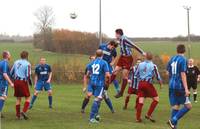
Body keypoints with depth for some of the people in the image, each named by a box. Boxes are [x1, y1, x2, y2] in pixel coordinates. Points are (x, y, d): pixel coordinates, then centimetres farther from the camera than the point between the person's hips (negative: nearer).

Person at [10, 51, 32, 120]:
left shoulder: (16, 62, 8)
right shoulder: (27, 64, -8)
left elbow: (11, 73, 12)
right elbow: (28, 75, -13)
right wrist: (30, 81, 4)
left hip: (16, 81, 5)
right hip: (23, 82, -5)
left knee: (18, 98, 13)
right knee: (27, 98, 5)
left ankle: (18, 115, 12)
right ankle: (24, 111, -13)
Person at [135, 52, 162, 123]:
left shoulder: (140, 64, 6)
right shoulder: (153, 66, -5)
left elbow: (136, 74, 16)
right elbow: (157, 76, -2)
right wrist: (161, 84, 14)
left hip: (140, 83, 5)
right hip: (148, 84, -5)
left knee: (140, 101, 5)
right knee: (156, 99, 8)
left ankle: (138, 118, 3)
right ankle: (148, 115, 2)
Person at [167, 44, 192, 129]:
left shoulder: (172, 59, 11)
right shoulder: (183, 59, -9)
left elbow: (168, 73, 15)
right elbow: (183, 74, -15)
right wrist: (186, 89, -16)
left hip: (171, 86, 7)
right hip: (180, 86, -7)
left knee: (175, 106, 11)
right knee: (188, 106, -2)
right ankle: (173, 120, -13)